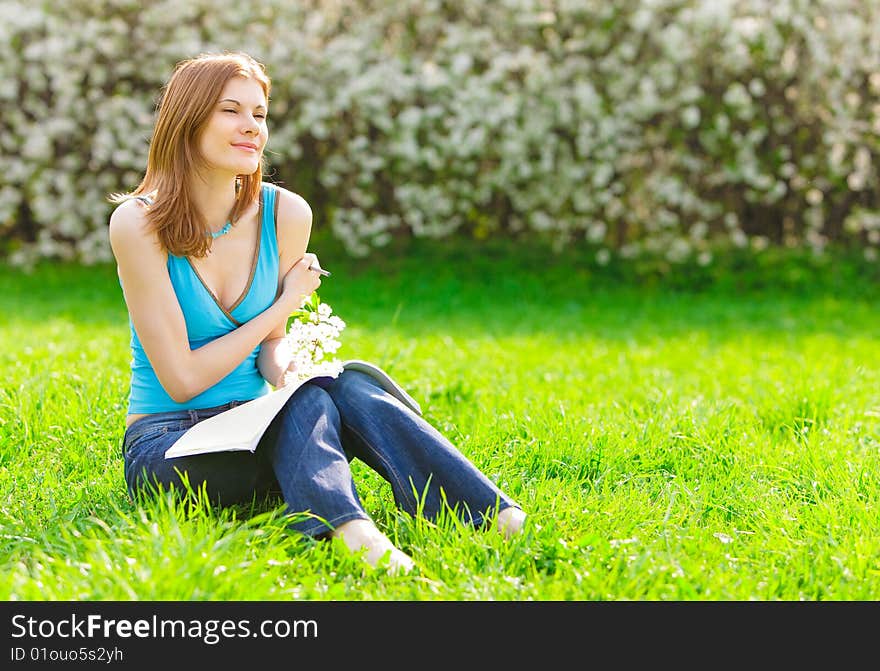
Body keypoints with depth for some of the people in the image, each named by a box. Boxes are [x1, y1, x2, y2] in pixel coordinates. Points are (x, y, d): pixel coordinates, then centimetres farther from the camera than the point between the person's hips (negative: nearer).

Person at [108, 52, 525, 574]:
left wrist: (284, 365, -19)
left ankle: (499, 517, -40)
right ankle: (351, 530, -55)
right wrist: (284, 305, -10)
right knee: (313, 399, -30)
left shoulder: (286, 213, -2)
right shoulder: (138, 222, -15)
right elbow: (182, 380, -16)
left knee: (348, 385, -27)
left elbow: (272, 345, 7)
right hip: (165, 444, -4)